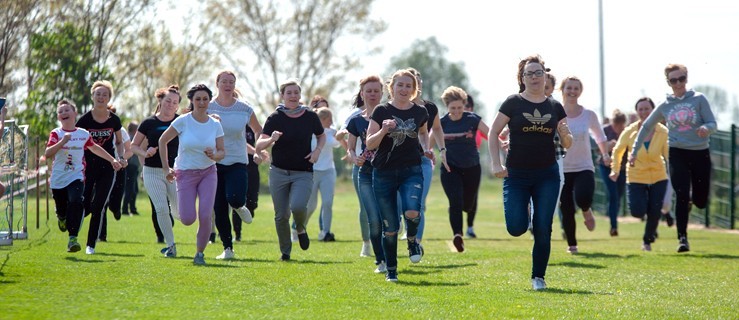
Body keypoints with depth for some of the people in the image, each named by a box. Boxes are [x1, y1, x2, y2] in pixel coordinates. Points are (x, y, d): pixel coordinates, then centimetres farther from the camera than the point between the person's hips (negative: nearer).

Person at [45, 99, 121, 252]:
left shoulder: (83, 134, 4)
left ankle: (73, 238, -23)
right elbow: (47, 154, -18)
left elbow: (94, 148, 24)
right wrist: (62, 141, -29)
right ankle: (62, 218, 51)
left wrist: (112, 160, 27)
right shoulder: (56, 134, -4)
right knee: (61, 209, 11)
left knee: (76, 202, -25)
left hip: (76, 177, 0)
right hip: (58, 179, 0)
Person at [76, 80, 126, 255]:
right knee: (85, 206, -3)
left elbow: (119, 142, 13)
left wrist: (121, 158, -3)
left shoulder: (114, 120, -1)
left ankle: (91, 245, 6)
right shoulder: (85, 119, -6)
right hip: (88, 166, -1)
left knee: (98, 207, -4)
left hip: (107, 168, 1)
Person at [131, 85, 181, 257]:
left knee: (179, 212, 0)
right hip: (153, 172, 0)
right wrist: (145, 153, -12)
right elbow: (134, 145, 7)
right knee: (161, 209, -9)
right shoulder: (149, 123, 0)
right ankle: (170, 245, 5)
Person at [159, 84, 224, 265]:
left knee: (205, 216, -12)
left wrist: (214, 156, -20)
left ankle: (200, 253, 8)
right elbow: (163, 140, 0)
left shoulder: (215, 125, -2)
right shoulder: (183, 121, -9)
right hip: (186, 173, -2)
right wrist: (165, 168, -3)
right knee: (188, 219, -11)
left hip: (208, 173, 2)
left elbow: (222, 152, 4)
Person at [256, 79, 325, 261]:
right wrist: (271, 139, -29)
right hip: (279, 172, 1)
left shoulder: (310, 116, 1)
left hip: (303, 173, -1)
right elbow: (259, 146, -8)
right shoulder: (275, 118, -3)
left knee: (298, 206, -25)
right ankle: (285, 252, 22)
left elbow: (322, 136, 20)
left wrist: (317, 150, 0)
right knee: (281, 215, 2)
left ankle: (301, 228, 9)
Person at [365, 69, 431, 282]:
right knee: (390, 227, 1)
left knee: (412, 212, -25)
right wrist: (383, 130, -22)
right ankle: (391, 270, 18)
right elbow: (370, 144, -4)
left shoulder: (420, 112, 5)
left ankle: (412, 241, 8)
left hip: (411, 171, 1)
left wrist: (426, 147, 7)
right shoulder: (381, 111, -1)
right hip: (384, 174, -1)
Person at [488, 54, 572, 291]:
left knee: (543, 230, -2)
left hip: (547, 176, 2)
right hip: (516, 174, -2)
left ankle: (538, 277, 11)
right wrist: (496, 164, -10)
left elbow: (567, 143, 11)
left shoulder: (555, 107, 7)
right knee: (516, 229, -12)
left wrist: (565, 134, -13)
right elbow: (493, 133, 0)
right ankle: (520, 210, 25)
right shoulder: (513, 103, -2)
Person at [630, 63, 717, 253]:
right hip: (678, 153, 0)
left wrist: (706, 128, -28)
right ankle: (682, 238, -8)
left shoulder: (699, 99, 1)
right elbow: (647, 127, 17)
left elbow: (712, 123, -4)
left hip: (700, 153, 0)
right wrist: (635, 150, 14)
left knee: (701, 201, 4)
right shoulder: (665, 106, 7)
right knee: (681, 196, -13)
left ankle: (690, 201, 41)